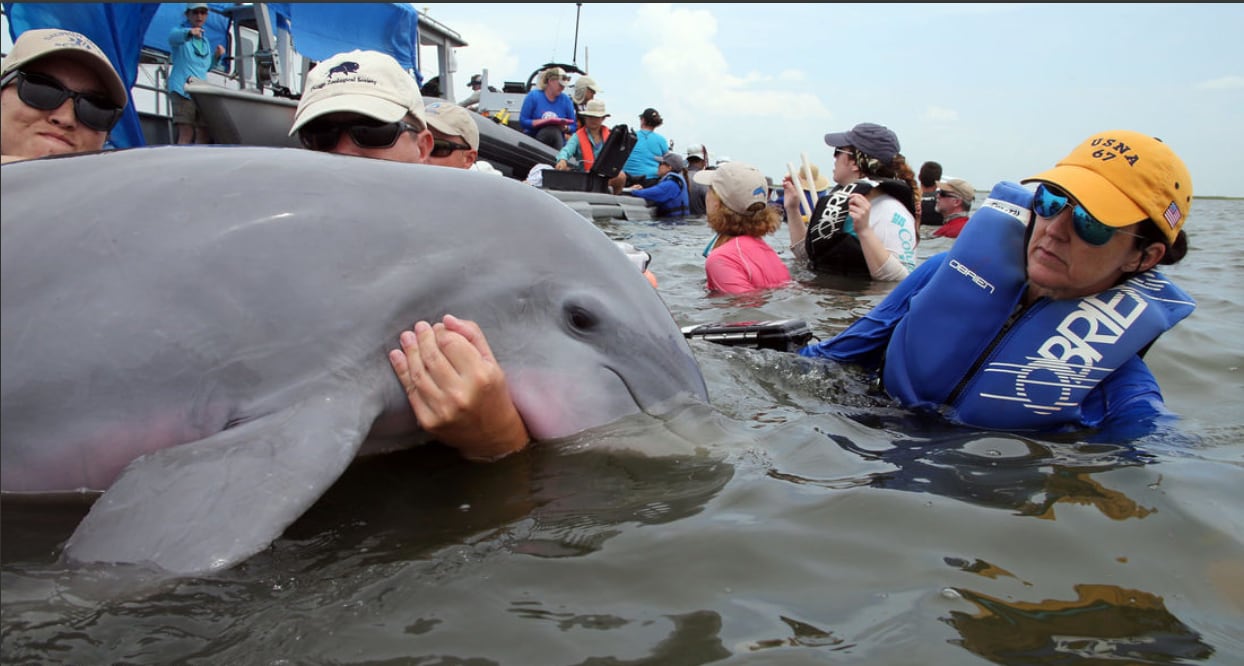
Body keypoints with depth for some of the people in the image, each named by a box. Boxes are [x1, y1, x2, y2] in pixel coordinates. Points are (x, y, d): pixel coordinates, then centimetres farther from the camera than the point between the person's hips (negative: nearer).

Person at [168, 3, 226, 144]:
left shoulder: (204, 38, 20)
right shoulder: (180, 30, 1)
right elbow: (174, 37, -25)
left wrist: (216, 56, 8)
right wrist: (189, 32, -46)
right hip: (182, 90, -7)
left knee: (204, 135, 3)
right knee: (186, 134, -17)